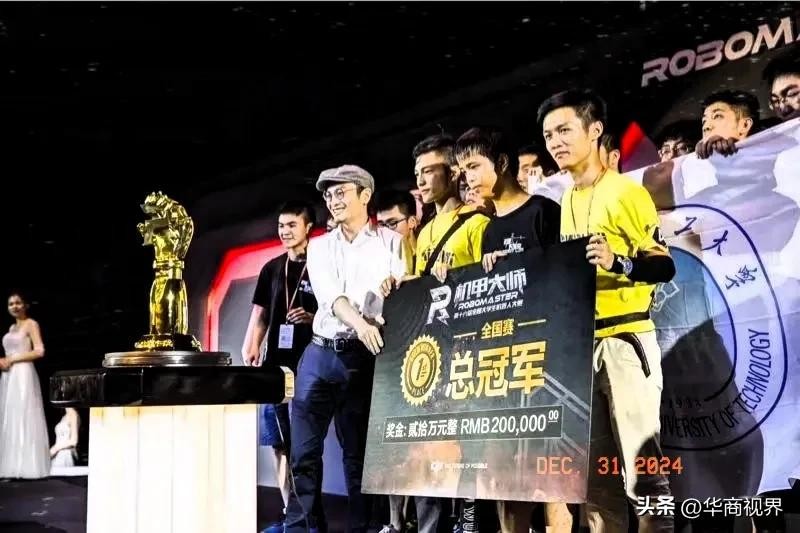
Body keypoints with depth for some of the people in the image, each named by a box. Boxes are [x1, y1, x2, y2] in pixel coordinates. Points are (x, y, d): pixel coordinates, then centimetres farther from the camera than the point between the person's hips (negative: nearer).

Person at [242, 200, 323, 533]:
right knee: (278, 443, 6)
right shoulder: (272, 269, 15)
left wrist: (314, 319, -19)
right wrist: (248, 355, 5)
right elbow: (259, 317, 16)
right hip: (275, 365, 5)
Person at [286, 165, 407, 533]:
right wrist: (360, 324, -23)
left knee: (359, 452, 4)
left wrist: (393, 285, -25)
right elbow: (330, 296, -4)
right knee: (304, 450, 2)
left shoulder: (390, 242, 7)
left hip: (365, 356, -2)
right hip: (319, 353, 3)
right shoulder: (320, 246, 12)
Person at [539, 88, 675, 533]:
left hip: (624, 340, -7)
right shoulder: (566, 202, 17)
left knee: (641, 464, -8)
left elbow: (664, 264, -10)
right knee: (594, 469, 9)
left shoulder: (626, 191, -4)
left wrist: (617, 262, -27)